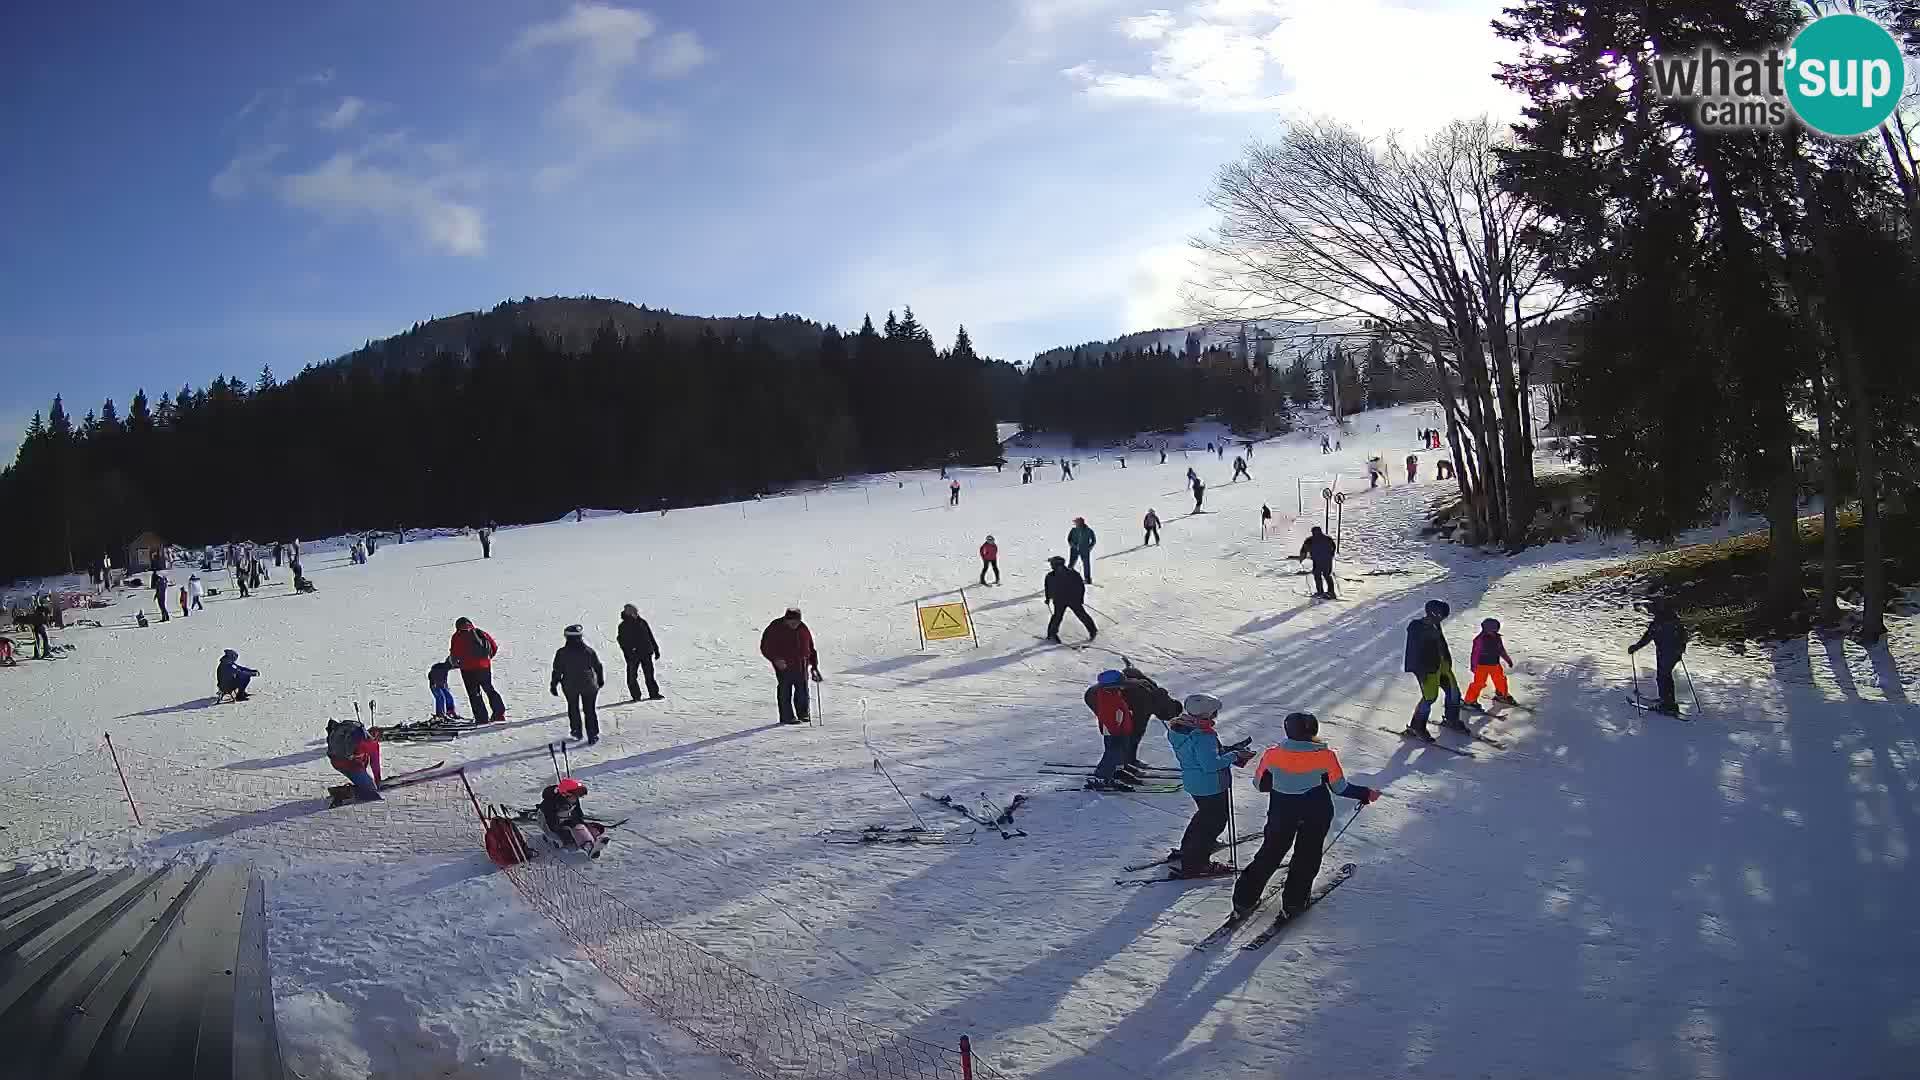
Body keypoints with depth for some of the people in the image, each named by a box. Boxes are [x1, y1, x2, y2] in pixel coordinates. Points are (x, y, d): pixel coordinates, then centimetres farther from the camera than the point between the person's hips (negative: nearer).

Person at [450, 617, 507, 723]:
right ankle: (499, 713, 12)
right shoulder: (482, 633, 12)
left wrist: (456, 663, 13)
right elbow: (495, 647, 12)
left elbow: (454, 654, -7)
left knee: (474, 694, 4)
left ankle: (481, 718, -1)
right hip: (485, 666, 4)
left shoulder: (458, 637, 0)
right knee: (489, 690, 18)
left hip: (468, 669, -4)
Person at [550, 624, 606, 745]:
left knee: (573, 709, 22)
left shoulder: (561, 653, -12)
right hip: (589, 685, 0)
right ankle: (592, 737, 8)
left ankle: (576, 732, 32)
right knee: (589, 710, 9)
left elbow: (557, 671, -6)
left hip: (570, 686, 0)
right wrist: (600, 681, 18)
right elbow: (598, 667, 2)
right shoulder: (589, 651, -8)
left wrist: (554, 686, 7)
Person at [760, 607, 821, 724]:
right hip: (783, 666, -4)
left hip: (801, 666, 4)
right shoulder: (775, 628, -6)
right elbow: (765, 647, -3)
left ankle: (803, 714, 21)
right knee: (785, 692, -3)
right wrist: (775, 659, -16)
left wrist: (814, 666, 14)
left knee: (802, 691, 5)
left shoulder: (803, 629, 7)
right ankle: (787, 717, 3)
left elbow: (811, 648, 16)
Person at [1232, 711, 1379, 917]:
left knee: (1269, 854, 16)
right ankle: (1293, 903, 22)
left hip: (1281, 813, 2)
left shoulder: (1272, 754, -13)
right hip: (1316, 815, -2)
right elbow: (1340, 787, -8)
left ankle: (1244, 900, 18)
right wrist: (1366, 794, 7)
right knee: (1307, 856, 19)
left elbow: (1260, 784, -2)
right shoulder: (1326, 757, -17)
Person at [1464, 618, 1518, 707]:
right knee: (1478, 683, -8)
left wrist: (1508, 660, 26)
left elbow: (1501, 650, 20)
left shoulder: (1497, 638, 5)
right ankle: (1470, 701, 1)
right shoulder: (1480, 639, -15)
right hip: (1482, 665, -6)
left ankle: (1502, 695, 40)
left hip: (1495, 665, 6)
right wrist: (1473, 665, -13)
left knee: (1501, 680, 15)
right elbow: (1475, 653, -12)